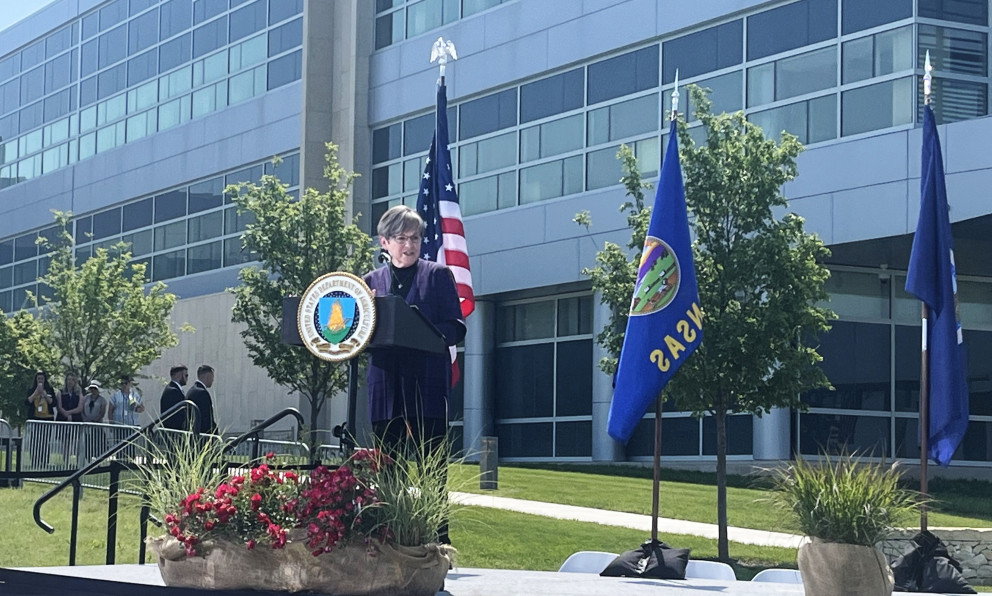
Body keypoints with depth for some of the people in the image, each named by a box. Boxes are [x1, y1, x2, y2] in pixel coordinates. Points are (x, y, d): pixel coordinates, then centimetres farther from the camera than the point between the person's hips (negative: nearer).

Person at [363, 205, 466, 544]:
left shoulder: (438, 275, 6)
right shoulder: (371, 281, 15)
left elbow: (455, 329, -2)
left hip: (427, 386, -3)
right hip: (387, 388, 3)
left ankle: (438, 538, -2)